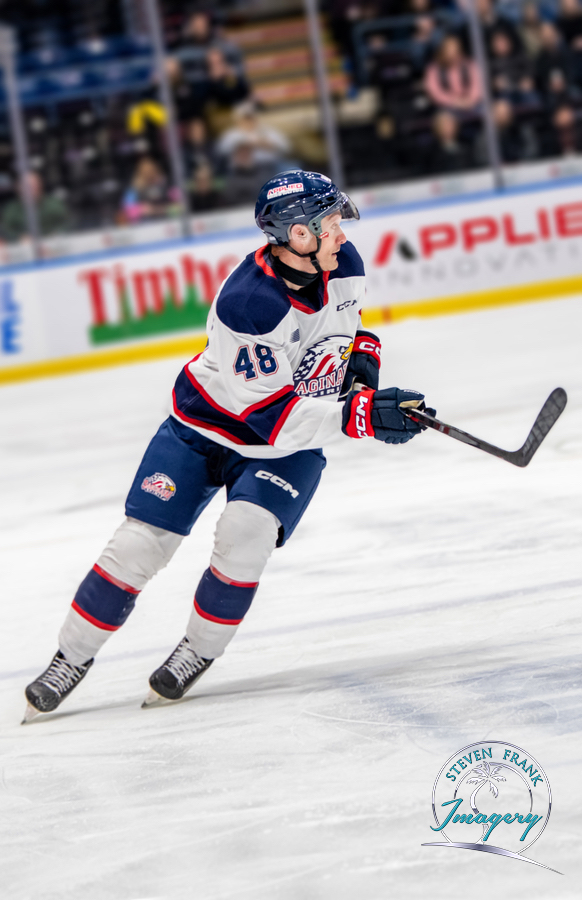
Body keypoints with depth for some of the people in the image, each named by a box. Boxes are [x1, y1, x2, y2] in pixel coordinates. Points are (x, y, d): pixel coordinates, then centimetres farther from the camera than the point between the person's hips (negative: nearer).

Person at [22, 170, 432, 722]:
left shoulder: (342, 263, -12)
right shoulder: (246, 304, -33)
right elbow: (266, 415, -32)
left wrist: (363, 354, -3)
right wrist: (361, 416, -38)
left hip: (288, 447, 3)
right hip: (209, 426, -3)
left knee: (246, 532, -23)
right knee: (140, 544, -7)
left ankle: (198, 653, -2)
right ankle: (71, 660, 12)